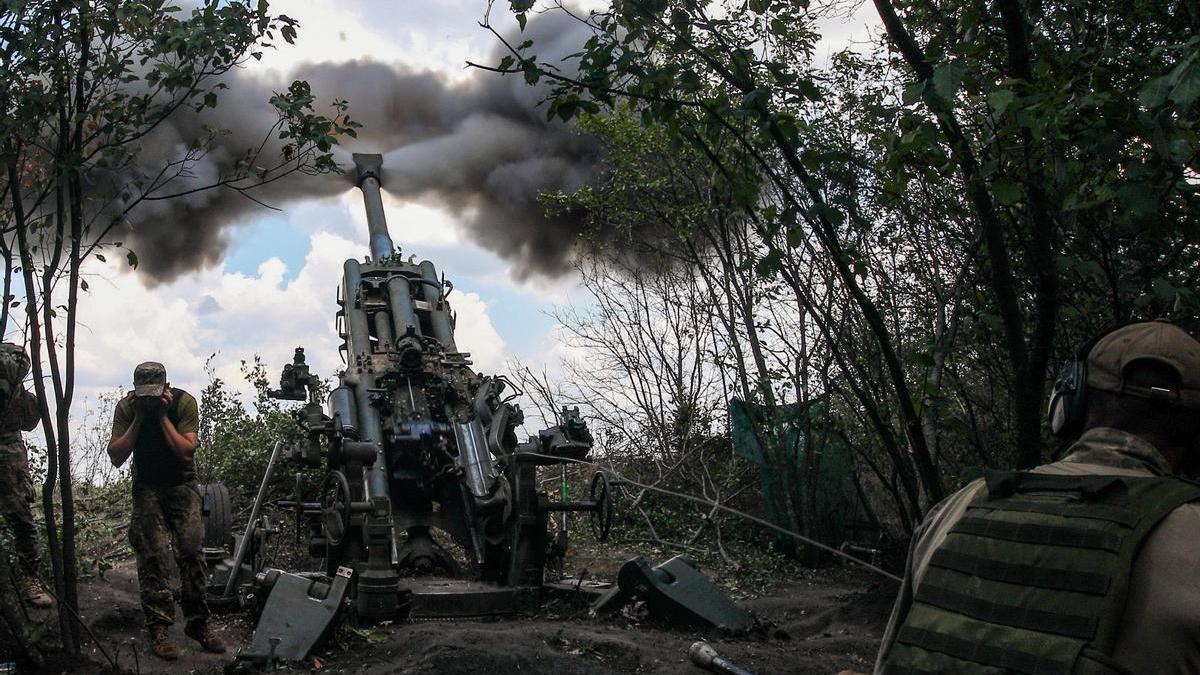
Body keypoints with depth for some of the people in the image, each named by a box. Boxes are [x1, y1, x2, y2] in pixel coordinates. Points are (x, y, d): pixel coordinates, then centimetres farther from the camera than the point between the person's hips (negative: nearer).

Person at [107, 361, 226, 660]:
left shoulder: (184, 402, -14)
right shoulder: (126, 407, -9)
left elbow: (186, 452, -19)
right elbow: (116, 457, -12)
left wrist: (162, 416, -22)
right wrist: (139, 419, -20)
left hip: (182, 484, 0)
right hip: (147, 487, 0)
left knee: (191, 552, -8)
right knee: (153, 557, -10)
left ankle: (198, 623, 1)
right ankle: (159, 629, -7)